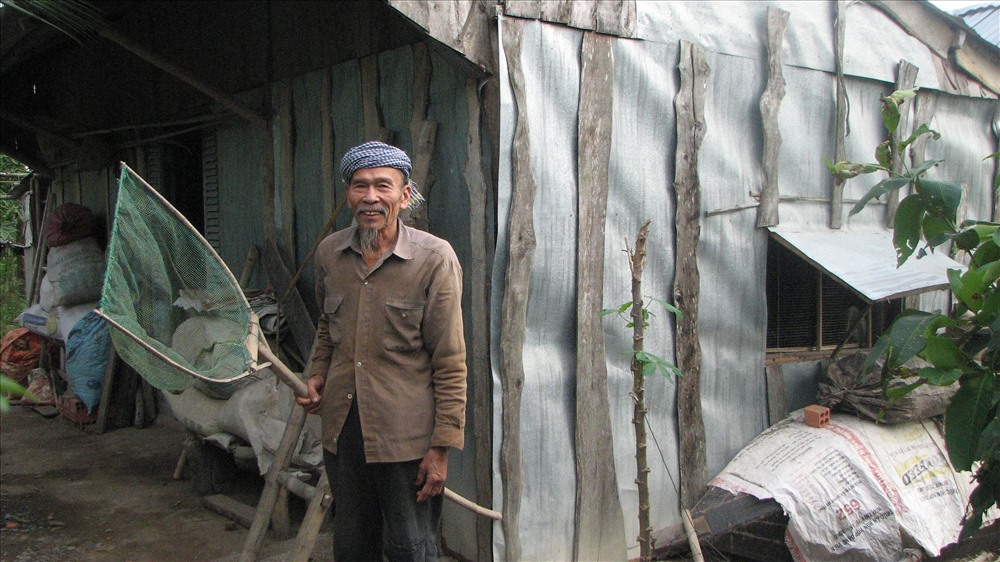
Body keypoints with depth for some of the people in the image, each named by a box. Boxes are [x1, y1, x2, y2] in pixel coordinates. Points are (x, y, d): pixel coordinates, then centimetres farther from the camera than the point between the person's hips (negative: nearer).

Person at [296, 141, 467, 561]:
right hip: (341, 427, 5)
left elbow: (450, 363, -11)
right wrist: (317, 374, 5)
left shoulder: (434, 258, -12)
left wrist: (441, 447, -13)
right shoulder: (329, 252, 4)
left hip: (406, 434, -5)